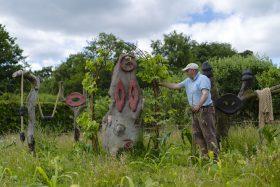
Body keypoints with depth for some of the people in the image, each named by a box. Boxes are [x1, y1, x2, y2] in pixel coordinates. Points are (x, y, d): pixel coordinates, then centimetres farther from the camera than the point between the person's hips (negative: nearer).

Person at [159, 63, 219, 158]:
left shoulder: (203, 79, -12)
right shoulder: (188, 81, 14)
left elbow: (205, 94, -25)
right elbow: (175, 86, 19)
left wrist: (198, 105, -36)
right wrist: (161, 84, 17)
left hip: (205, 110, -9)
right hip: (195, 111, 9)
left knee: (209, 134, -8)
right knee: (197, 134, 10)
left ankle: (215, 156, -4)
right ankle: (205, 155, 16)